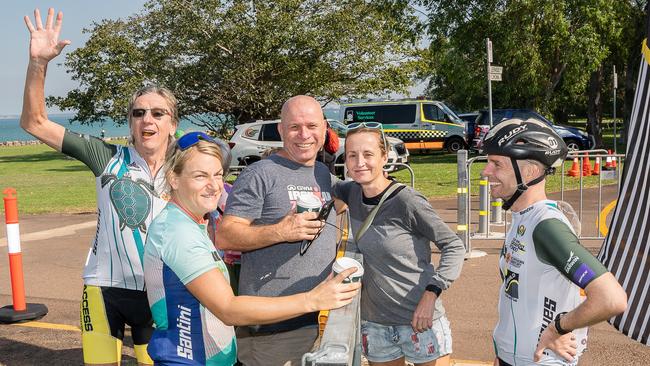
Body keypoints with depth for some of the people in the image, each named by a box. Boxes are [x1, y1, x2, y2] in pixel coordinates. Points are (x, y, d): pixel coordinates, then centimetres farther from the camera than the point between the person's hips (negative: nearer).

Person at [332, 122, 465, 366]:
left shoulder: (407, 201, -16)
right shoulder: (352, 193, 0)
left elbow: (454, 247, -11)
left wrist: (431, 293, -20)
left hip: (420, 321, -5)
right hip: (375, 324, 5)